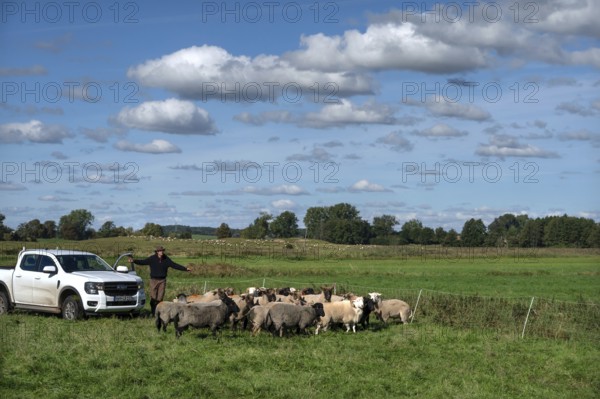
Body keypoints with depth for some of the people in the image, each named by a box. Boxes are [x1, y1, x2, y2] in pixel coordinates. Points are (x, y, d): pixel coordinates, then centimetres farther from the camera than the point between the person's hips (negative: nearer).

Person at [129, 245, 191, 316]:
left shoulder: (166, 259, 4)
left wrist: (185, 269, 2)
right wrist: (134, 261, -26)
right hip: (154, 280, -2)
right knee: (153, 297, -5)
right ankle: (153, 312, 4)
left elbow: (175, 265, 6)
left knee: (160, 298, 1)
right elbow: (142, 262, -11)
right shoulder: (152, 259, -3)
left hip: (162, 280, 2)